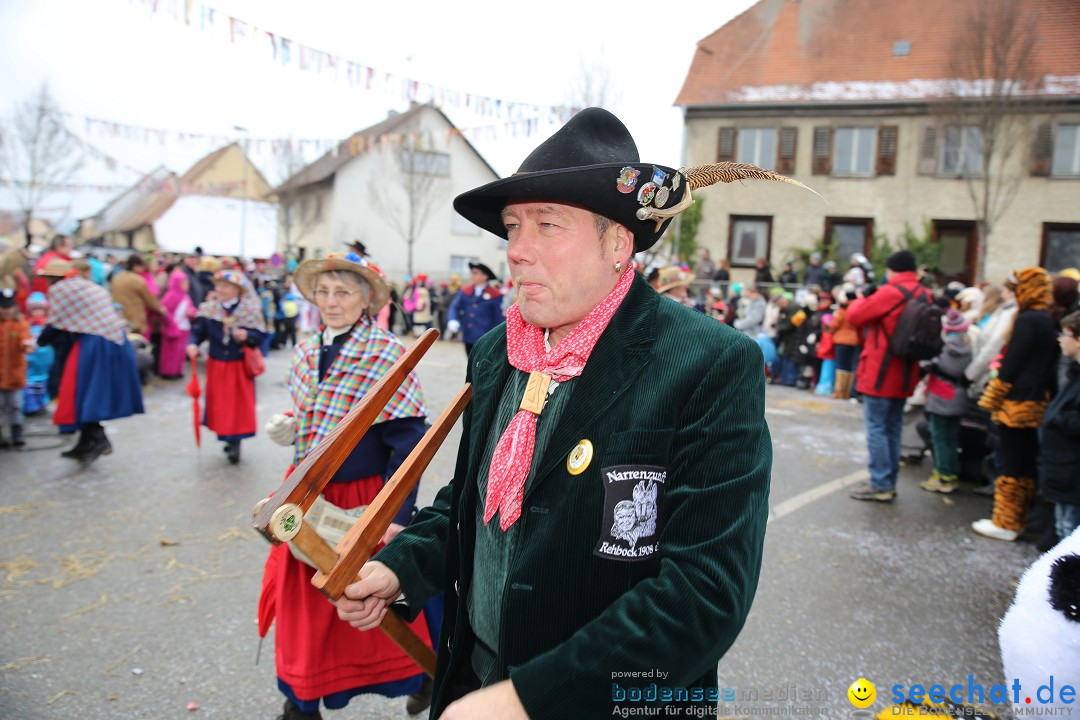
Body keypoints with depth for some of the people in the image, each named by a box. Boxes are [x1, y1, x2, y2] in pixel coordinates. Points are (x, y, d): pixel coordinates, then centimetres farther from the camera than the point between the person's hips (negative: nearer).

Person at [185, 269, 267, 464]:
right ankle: (227, 438, 25)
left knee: (239, 404, 0)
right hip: (217, 366, 2)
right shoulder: (208, 309, -2)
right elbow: (198, 331, -1)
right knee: (220, 404, 8)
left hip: (240, 367, -2)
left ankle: (235, 442, 12)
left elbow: (260, 335, -7)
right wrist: (193, 344, -21)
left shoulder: (250, 310, -9)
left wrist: (247, 336, -26)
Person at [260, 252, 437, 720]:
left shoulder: (387, 355, -17)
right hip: (306, 495, 6)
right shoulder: (306, 354, 4)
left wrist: (396, 516, -24)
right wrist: (289, 431, -2)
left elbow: (407, 443, -19)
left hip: (361, 501, -6)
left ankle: (419, 677, 37)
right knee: (302, 598, 15)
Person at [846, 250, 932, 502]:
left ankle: (880, 485, 0)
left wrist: (861, 298, 8)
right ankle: (889, 482, 21)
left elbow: (855, 315, -12)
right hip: (903, 376, 8)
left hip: (880, 373, -7)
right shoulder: (925, 296, 8)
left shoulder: (891, 293, -16)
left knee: (876, 427, -1)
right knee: (893, 428, 15)